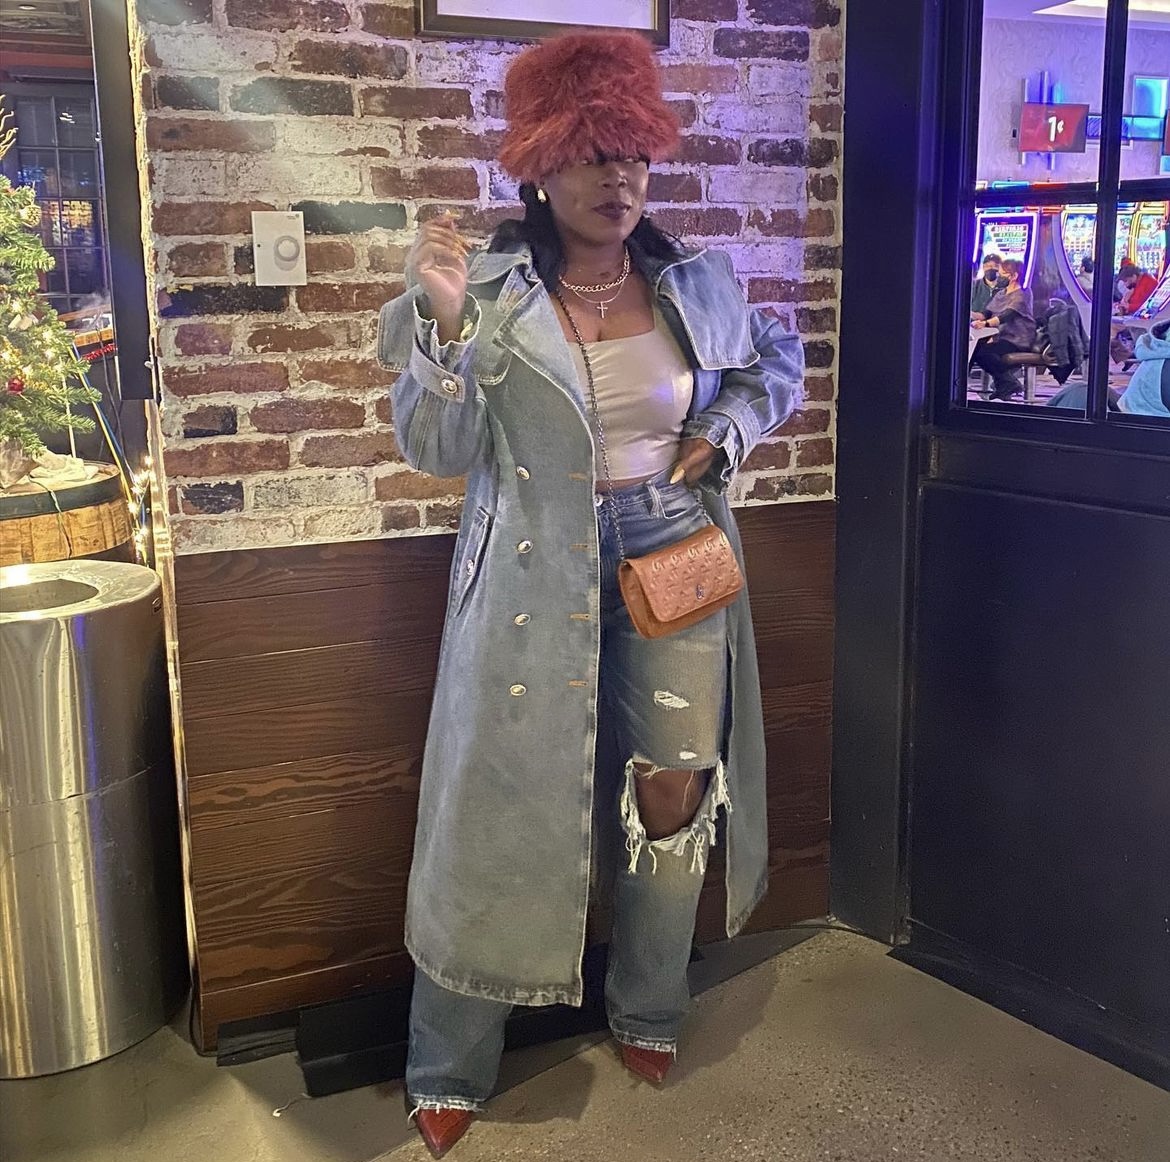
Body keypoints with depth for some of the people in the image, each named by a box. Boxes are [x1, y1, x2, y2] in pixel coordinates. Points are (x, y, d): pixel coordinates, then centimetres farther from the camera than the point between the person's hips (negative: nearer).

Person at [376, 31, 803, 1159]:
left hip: (675, 556, 3)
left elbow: (776, 363, 21)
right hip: (537, 577, -3)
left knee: (675, 788, 6)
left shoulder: (697, 282, 4)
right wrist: (441, 321, -22)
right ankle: (449, 1069, 19)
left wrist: (726, 432, 3)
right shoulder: (488, 292, -6)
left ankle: (647, 1013, 32)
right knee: (504, 807, 1)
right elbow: (440, 450, -9)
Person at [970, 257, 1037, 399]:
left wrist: (986, 323, -42)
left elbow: (1007, 315, -25)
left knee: (983, 352, -29)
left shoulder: (1023, 295, -9)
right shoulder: (1000, 294, 18)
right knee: (973, 348, -16)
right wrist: (971, 314, -14)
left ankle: (1009, 383, -11)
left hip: (1018, 340, -8)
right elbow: (985, 314, 8)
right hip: (1001, 336, 8)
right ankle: (1001, 382, -4)